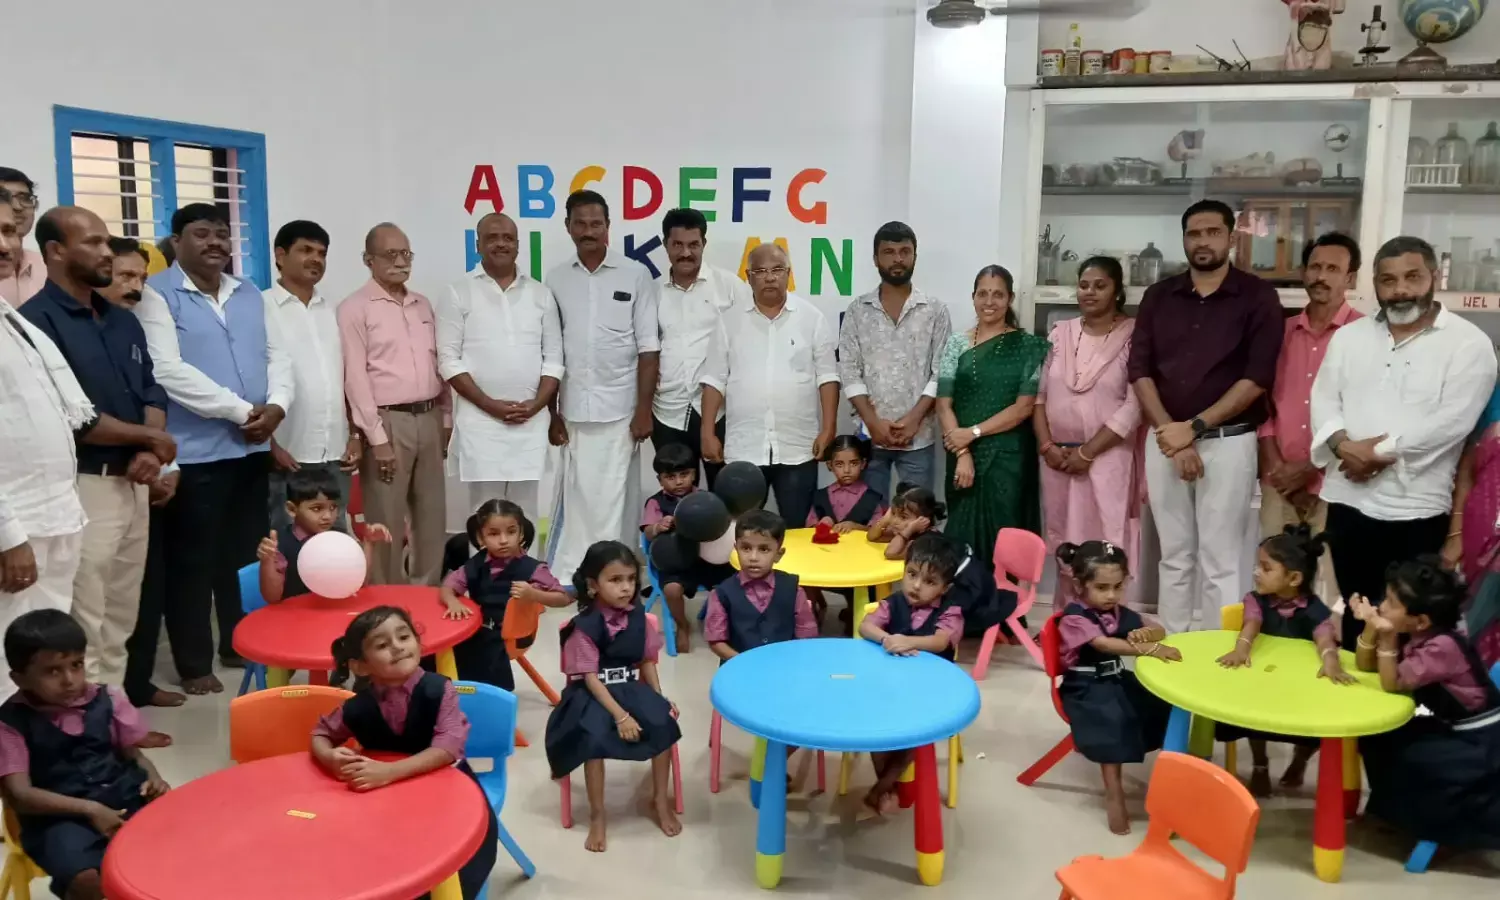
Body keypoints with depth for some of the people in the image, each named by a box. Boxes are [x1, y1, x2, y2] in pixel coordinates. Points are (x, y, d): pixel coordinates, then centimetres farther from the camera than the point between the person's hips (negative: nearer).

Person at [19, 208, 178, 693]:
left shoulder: (124, 321, 15)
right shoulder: (37, 320, -10)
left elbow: (151, 389, 13)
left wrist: (149, 453, -6)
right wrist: (148, 438, -6)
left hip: (134, 484, 8)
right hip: (82, 487, -7)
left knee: (120, 623, 15)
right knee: (84, 630, -2)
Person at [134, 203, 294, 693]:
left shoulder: (250, 295, 15)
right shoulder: (157, 294, -4)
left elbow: (278, 355, 12)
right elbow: (168, 370, -16)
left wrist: (276, 405, -9)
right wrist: (242, 410, -17)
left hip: (252, 448, 6)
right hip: (195, 451, -6)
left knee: (246, 555, 14)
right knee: (194, 561, 2)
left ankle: (241, 645, 27)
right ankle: (194, 664, 13)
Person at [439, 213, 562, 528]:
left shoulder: (540, 294, 10)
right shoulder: (459, 293, 1)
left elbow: (553, 358, 8)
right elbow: (449, 360, -4)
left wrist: (537, 402, -6)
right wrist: (488, 404, -11)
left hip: (531, 420, 3)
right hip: (480, 419, -2)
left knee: (526, 508, 7)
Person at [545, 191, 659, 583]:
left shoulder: (636, 275, 0)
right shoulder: (555, 279, 6)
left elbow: (648, 348, -2)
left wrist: (644, 410, -6)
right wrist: (551, 413, 4)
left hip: (619, 407, -2)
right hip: (572, 408, 2)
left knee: (612, 498, 2)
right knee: (577, 498, 6)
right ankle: (567, 577, 13)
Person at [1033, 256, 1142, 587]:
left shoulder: (1133, 337, -5)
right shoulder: (1061, 333, 9)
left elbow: (1134, 407, -12)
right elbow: (1039, 393, 8)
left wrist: (1087, 451, -13)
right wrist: (1046, 445, -4)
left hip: (1107, 458, -4)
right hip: (1058, 457, 5)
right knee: (1064, 540, 11)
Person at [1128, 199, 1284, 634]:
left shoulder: (1258, 297, -2)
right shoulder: (1159, 296, 8)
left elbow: (1257, 378, -8)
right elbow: (1139, 370, 2)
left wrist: (1193, 427, -13)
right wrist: (1173, 437, -8)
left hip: (1228, 443, -3)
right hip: (1166, 441, 3)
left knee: (1220, 562, 0)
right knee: (1174, 556, 11)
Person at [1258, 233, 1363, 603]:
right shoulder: (1282, 331, 11)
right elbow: (1264, 400, 10)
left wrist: (1309, 469, -9)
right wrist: (1276, 467, 0)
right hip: (1279, 482, 4)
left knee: (1330, 583, -5)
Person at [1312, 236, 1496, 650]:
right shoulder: (1349, 337, 11)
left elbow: (1451, 421, -13)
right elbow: (1324, 399, 5)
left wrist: (1382, 450, -14)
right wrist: (1342, 444, -13)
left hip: (1417, 509, -4)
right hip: (1349, 501, 4)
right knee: (1356, 616, 15)